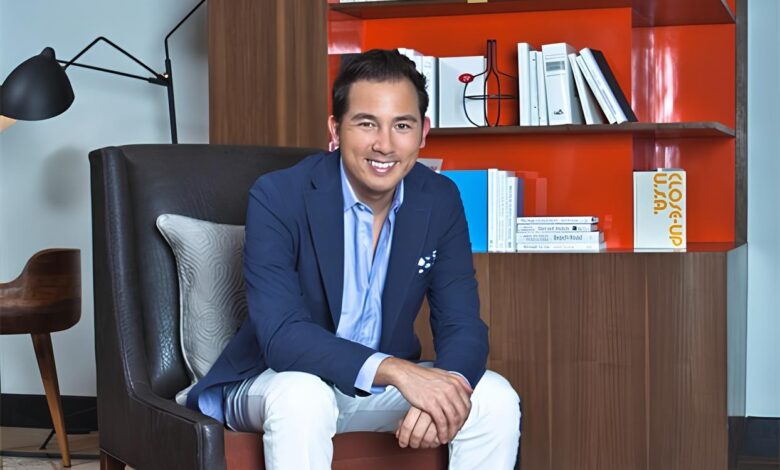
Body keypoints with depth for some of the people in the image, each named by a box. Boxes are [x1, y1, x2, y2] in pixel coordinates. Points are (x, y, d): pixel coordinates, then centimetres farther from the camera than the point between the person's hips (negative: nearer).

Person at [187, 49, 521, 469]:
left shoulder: (440, 201, -7)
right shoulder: (278, 197, -21)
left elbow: (463, 327, -10)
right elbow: (280, 335, -30)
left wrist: (441, 389, -34)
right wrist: (395, 370, -42)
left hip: (382, 385, 4)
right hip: (276, 381, -4)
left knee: (496, 399, -17)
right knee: (303, 399, -37)